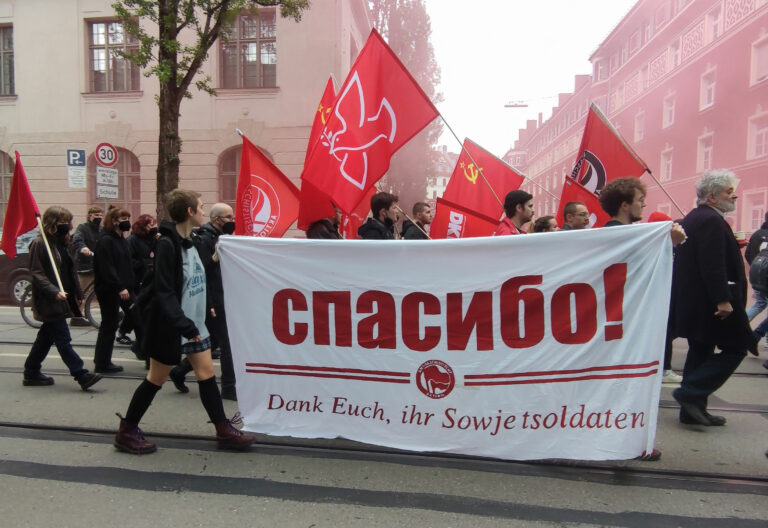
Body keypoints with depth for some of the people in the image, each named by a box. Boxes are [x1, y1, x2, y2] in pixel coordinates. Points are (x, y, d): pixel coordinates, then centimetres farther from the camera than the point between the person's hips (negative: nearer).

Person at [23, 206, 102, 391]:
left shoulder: (61, 243, 15)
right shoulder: (39, 244, -11)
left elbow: (70, 272, 20)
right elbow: (36, 273, -15)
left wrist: (78, 294, 17)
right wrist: (54, 291, -26)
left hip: (62, 300, 9)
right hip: (49, 302, -9)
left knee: (46, 337, 16)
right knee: (63, 339, -7)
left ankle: (31, 373, 28)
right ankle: (82, 375, -8)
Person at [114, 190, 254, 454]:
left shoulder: (189, 242, 8)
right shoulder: (167, 244, -19)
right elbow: (164, 292, -23)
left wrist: (205, 306, 14)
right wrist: (185, 325, -27)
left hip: (194, 323, 8)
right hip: (171, 326, -8)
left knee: (206, 373, 8)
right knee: (157, 378, 6)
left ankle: (224, 431, 15)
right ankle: (126, 432, 26)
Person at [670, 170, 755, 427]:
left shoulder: (693, 218, 15)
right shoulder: (712, 221, -16)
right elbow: (714, 266, -24)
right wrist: (723, 300, -23)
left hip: (692, 302, 10)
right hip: (709, 303, -10)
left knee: (700, 353, 14)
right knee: (735, 349, 1)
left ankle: (693, 410, 21)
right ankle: (691, 393, -2)